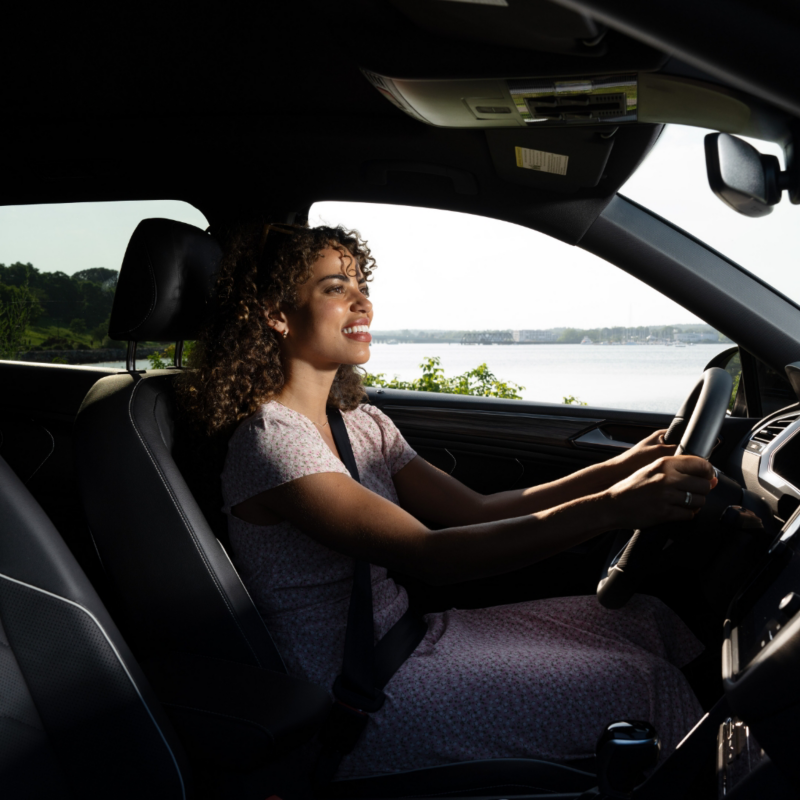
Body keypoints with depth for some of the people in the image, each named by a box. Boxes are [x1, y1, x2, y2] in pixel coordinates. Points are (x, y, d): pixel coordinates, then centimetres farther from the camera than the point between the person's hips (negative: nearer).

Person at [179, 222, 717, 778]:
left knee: (644, 619, 5)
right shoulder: (271, 441, -21)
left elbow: (476, 511, 2)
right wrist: (609, 508, -35)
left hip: (406, 634, 8)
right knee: (638, 682, -10)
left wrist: (616, 472, -7)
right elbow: (427, 555, -30)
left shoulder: (360, 423, 7)